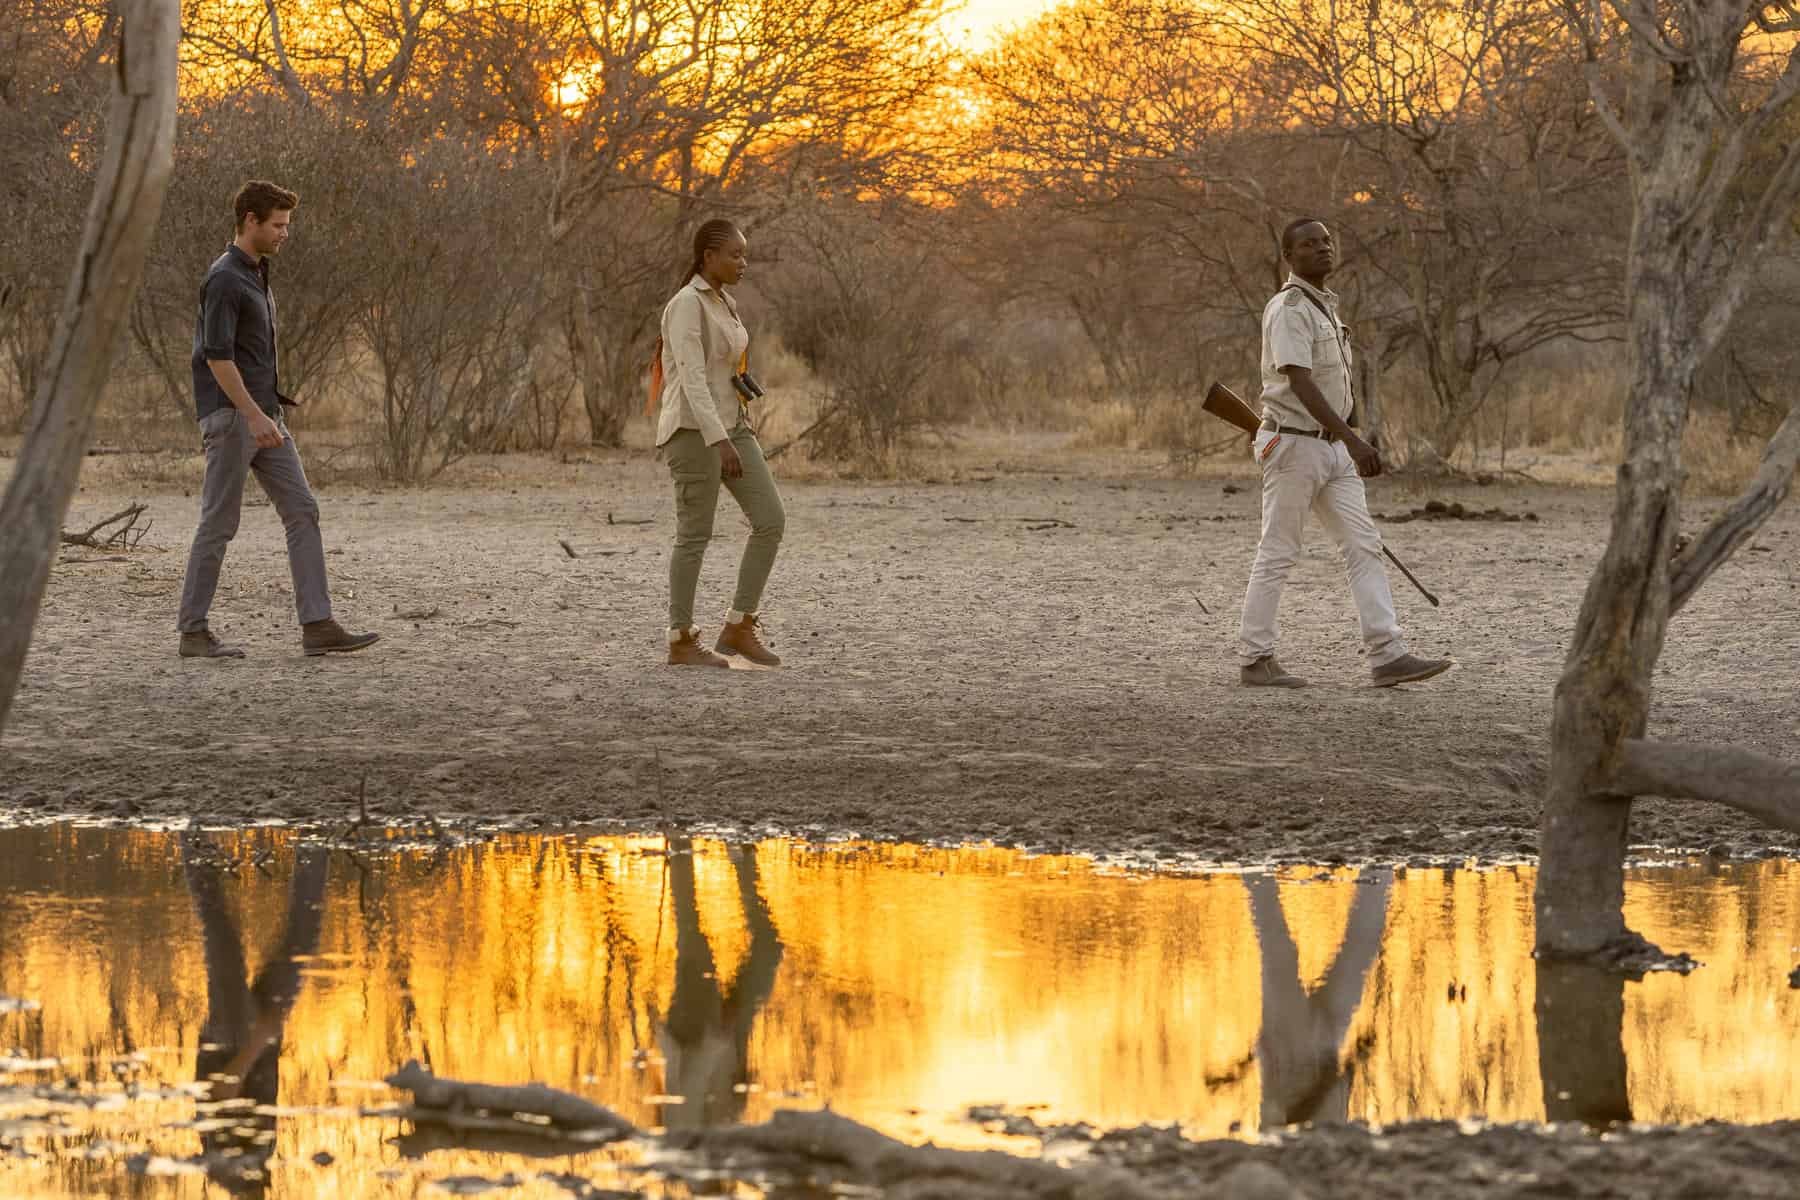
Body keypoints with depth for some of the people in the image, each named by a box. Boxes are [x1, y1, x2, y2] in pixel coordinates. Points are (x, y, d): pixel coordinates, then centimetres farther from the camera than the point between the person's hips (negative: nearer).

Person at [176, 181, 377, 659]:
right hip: (230, 417, -9)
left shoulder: (256, 275, 17)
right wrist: (253, 416, -26)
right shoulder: (224, 280, -13)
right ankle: (193, 632, 4)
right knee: (219, 523, -3)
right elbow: (217, 356, -21)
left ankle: (317, 626, -3)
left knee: (301, 511, 1)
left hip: (263, 416, 9)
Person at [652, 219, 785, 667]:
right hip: (694, 430, -9)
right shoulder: (686, 305, -13)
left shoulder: (721, 303, 16)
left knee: (771, 520, -1)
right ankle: (681, 642, 6)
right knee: (696, 535, -4)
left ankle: (738, 629, 3)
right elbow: (691, 378, -21)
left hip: (729, 427, 9)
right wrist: (720, 441, -28)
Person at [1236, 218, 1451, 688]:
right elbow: (1300, 384, -25)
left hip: (1332, 448, 9)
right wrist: (1354, 441, -32)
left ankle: (1388, 657, -4)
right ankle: (1254, 660, 7)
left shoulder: (1325, 305, 15)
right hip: (1293, 446, -9)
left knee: (1364, 547, 0)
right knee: (1276, 555, -1)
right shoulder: (1289, 309, -15)